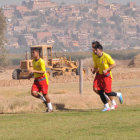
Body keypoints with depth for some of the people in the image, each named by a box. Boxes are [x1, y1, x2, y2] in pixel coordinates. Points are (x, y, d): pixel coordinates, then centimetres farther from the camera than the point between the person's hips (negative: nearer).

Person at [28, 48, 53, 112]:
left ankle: (50, 108, 17)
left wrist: (33, 71, -29)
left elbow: (43, 72, -22)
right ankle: (44, 100, 15)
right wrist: (31, 75, 12)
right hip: (36, 80, 7)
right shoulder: (34, 61, 10)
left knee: (44, 94, -1)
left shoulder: (41, 61, -15)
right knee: (33, 93, -11)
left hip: (42, 79, -7)